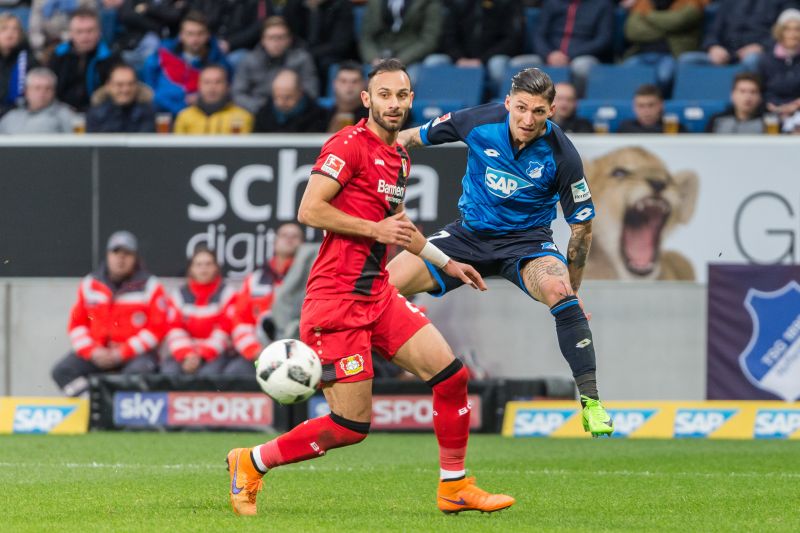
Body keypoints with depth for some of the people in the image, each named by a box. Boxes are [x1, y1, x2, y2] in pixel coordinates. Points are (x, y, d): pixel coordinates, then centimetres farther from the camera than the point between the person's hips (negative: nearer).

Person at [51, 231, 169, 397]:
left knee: (137, 371, -37)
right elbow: (77, 323, 10)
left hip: (136, 352, -4)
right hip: (98, 352, 4)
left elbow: (157, 327, -7)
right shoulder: (90, 284, 8)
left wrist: (122, 353, -14)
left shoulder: (149, 286, -2)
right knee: (62, 371, -17)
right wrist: (92, 351, -8)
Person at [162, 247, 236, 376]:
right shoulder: (180, 295, 11)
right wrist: (186, 356, -15)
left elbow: (224, 330, -6)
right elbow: (174, 330, 3)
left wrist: (201, 356, -17)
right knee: (170, 371, -29)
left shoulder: (227, 294, 3)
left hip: (215, 352, -2)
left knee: (208, 373, -34)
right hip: (184, 352, 2)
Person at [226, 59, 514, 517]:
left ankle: (455, 487, 12)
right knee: (352, 426, -8)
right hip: (337, 299, -8)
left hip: (378, 294, 8)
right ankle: (250, 464, 10)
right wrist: (376, 229, -17)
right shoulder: (350, 145, -11)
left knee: (451, 375, -1)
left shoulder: (400, 157, 17)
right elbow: (309, 210, -18)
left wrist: (446, 263, 33)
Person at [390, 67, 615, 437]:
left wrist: (570, 290, -9)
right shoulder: (478, 122, -15)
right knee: (385, 285, -13)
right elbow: (416, 138, 2)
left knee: (558, 293, -35)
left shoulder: (560, 155, -18)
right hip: (469, 235, 3)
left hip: (526, 239, -3)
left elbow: (582, 224, -8)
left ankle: (590, 401, -28)